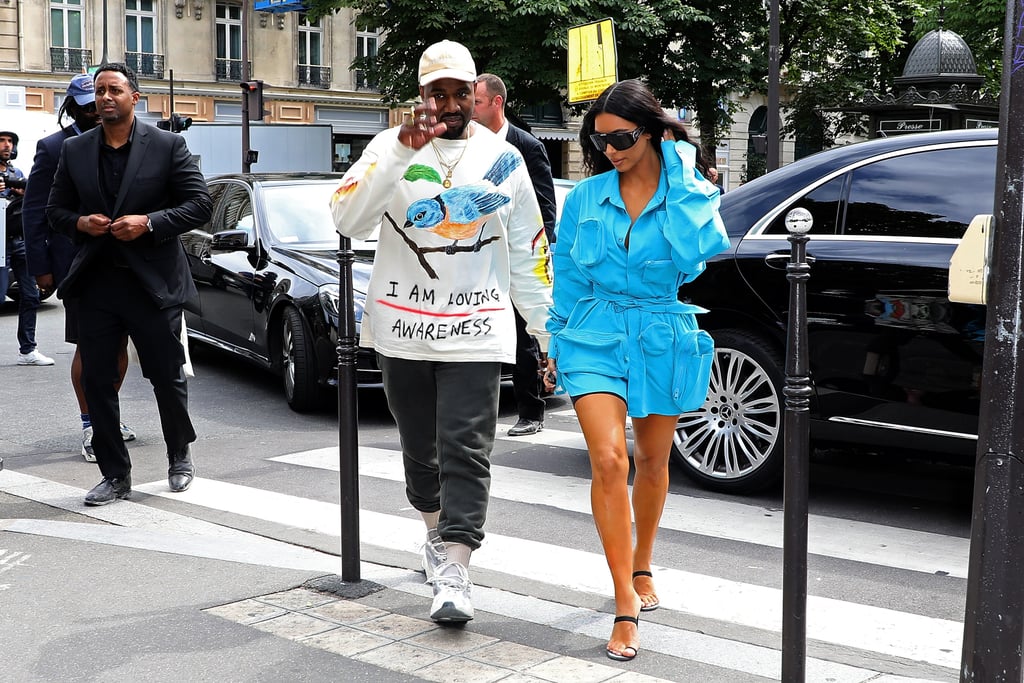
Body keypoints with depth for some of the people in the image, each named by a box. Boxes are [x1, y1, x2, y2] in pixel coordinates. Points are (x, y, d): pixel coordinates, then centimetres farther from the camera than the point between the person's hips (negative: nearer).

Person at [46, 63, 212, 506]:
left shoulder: (167, 145, -2)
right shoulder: (74, 151, 9)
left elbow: (199, 204, -4)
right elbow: (55, 209, 14)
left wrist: (149, 222, -17)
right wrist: (80, 223, -9)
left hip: (153, 281, -3)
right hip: (96, 283, 3)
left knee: (168, 377, 8)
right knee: (97, 381, 3)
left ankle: (180, 456, 32)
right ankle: (115, 474, 14)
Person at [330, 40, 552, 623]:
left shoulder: (503, 159, 5)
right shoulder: (392, 146, 0)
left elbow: (529, 254, 9)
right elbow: (347, 219, -16)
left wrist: (549, 333, 6)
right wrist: (401, 152, -25)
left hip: (475, 329, -1)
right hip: (403, 327, 1)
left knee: (466, 450, -9)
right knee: (420, 446, 13)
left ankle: (454, 570, -7)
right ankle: (438, 529, 37)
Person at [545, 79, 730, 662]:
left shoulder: (688, 191, -3)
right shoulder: (586, 197, 2)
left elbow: (704, 248, -24)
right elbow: (567, 275, 11)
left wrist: (682, 178, -18)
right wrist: (559, 343, 13)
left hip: (662, 340, 0)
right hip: (595, 337, 0)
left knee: (652, 462, 16)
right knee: (609, 459, -16)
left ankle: (642, 567, 40)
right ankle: (625, 604, -12)